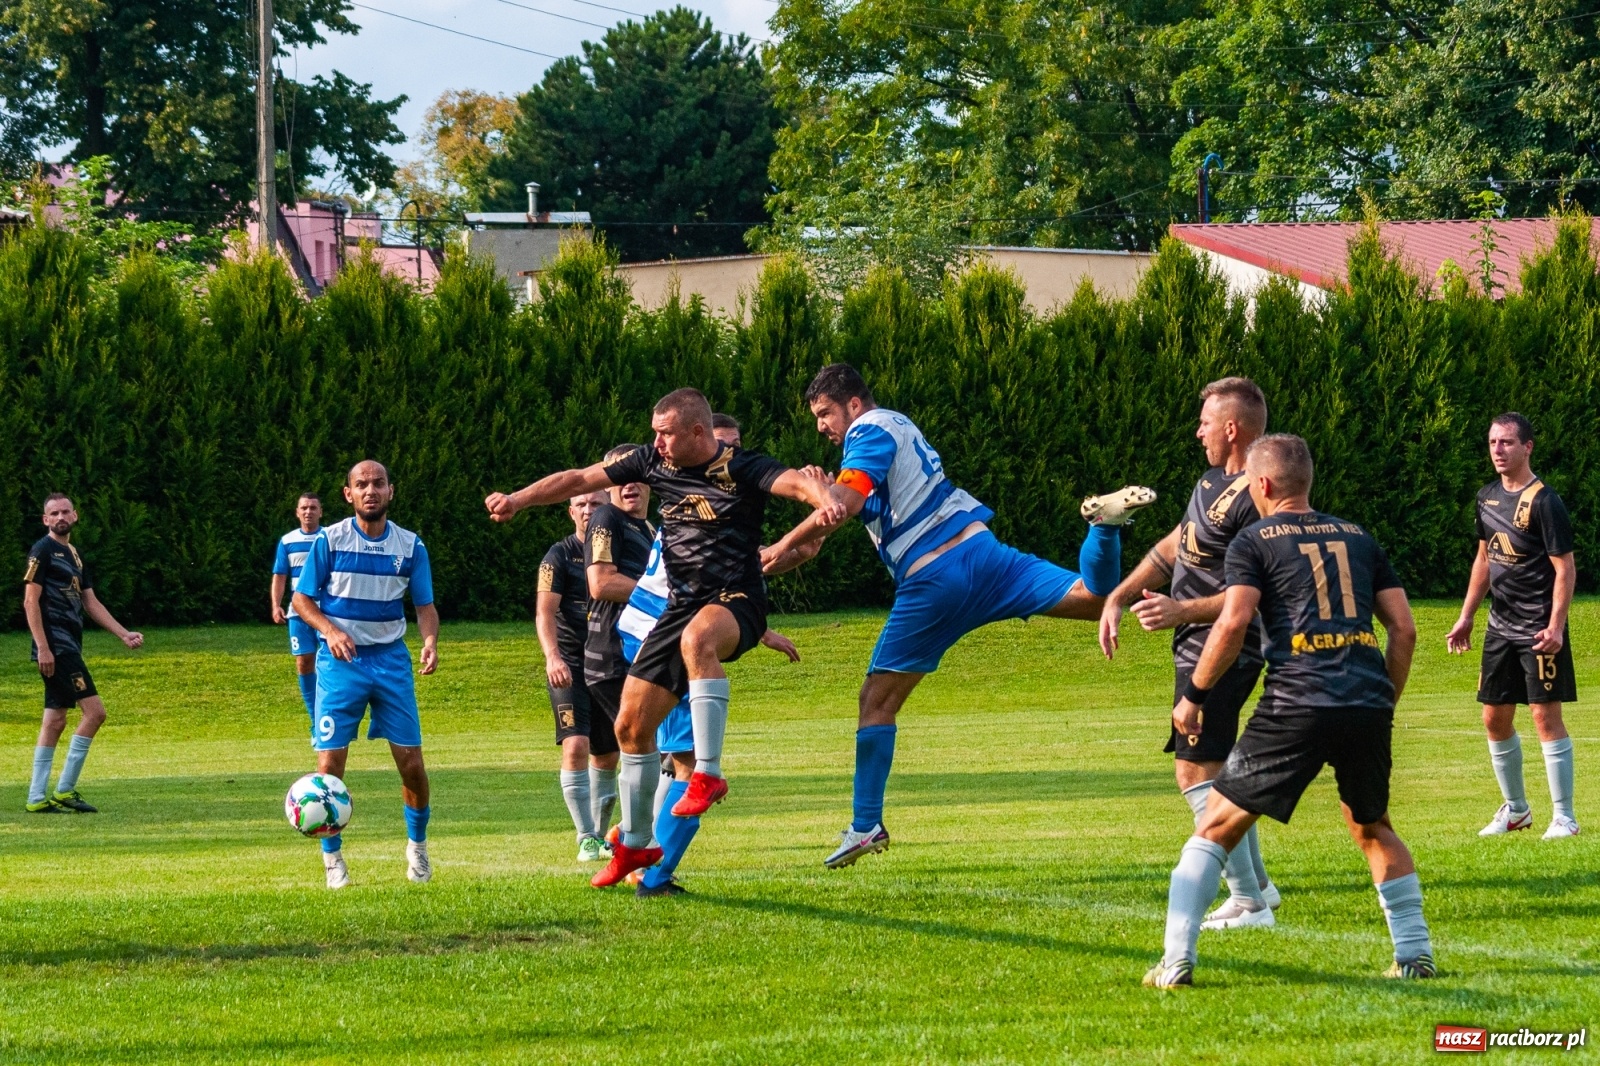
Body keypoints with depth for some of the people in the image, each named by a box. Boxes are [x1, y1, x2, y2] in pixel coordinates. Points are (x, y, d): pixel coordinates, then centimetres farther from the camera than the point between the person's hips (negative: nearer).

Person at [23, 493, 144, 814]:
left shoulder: (74, 555, 18)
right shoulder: (42, 551, -8)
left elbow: (91, 603, 21)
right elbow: (30, 601, -13)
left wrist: (124, 634, 14)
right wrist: (43, 648, -20)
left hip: (69, 647, 9)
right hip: (55, 647, -9)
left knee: (55, 720, 8)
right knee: (94, 711, -13)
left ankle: (37, 798, 9)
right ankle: (64, 790, -10)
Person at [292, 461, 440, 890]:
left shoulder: (411, 546, 3)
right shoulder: (329, 541, -3)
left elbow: (425, 605, 7)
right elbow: (302, 599, 1)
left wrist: (430, 639, -14)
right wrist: (330, 630, -17)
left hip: (391, 659, 2)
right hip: (341, 661, -2)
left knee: (411, 762, -1)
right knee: (330, 763, -8)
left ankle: (417, 845, 23)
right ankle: (332, 858, 8)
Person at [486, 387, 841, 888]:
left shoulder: (741, 469, -12)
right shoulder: (653, 462, 5)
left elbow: (794, 481, -30)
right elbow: (581, 479, 12)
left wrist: (825, 499, -52)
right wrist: (517, 499, 5)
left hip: (736, 602, -7)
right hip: (681, 605, 7)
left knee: (697, 637, -42)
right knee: (631, 726, 4)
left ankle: (708, 772, -38)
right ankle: (635, 844, 22)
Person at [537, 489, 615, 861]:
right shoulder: (559, 555, -4)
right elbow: (545, 611, -11)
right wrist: (552, 657, -25)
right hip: (570, 667, -4)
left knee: (607, 755, 9)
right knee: (576, 747, -17)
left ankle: (601, 835, 24)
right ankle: (586, 838, -13)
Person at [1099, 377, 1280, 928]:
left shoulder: (1254, 500, -22)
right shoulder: (1214, 480, 10)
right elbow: (1174, 547, 21)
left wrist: (1183, 610, -28)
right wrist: (1118, 598, 18)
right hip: (1198, 650, 11)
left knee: (1196, 773, -11)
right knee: (1218, 769, 19)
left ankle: (1248, 903, -8)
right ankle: (1259, 885, 28)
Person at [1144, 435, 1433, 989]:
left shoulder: (1255, 541, 7)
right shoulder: (1358, 538, 21)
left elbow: (1233, 623, -7)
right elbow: (1404, 628, 16)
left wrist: (1193, 696, 4)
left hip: (1297, 707, -4)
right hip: (1369, 704, 4)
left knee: (1217, 826, 6)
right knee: (1373, 828, 27)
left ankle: (1176, 962, -3)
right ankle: (1415, 953, 18)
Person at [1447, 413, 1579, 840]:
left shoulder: (1543, 501, -13)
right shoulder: (1488, 497, 10)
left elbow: (1565, 568, -14)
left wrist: (1556, 625, -22)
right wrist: (1466, 617, 19)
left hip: (1539, 629, -8)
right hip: (1501, 626, 8)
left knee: (1546, 715, -7)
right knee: (1495, 719, 10)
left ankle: (1564, 817, -1)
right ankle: (1515, 809, 24)